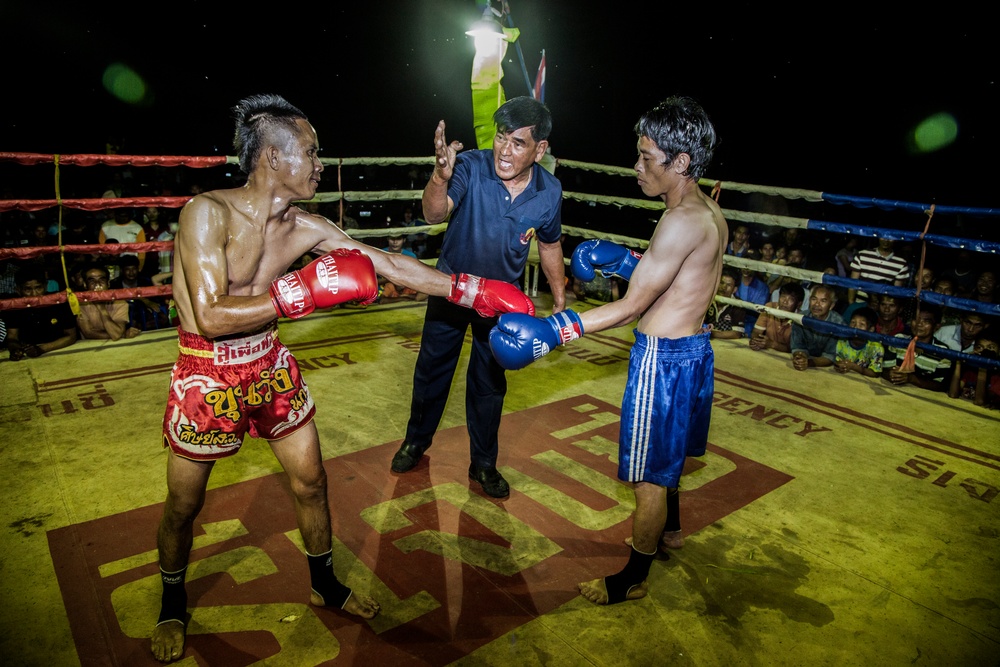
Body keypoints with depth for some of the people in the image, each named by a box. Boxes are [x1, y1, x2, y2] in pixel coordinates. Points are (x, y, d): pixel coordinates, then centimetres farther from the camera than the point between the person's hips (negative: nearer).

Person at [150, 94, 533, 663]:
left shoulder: (307, 227, -7)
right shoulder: (208, 212, -23)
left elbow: (391, 264, -5)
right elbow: (210, 317, -30)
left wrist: (474, 291, -7)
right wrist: (306, 292, -33)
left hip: (271, 366, 5)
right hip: (208, 375, -4)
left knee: (311, 482, 13)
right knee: (184, 505, 12)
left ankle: (325, 584, 39)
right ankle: (173, 604, 42)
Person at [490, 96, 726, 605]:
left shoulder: (682, 222, -24)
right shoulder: (711, 213, 5)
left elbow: (631, 306, -25)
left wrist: (553, 330, -27)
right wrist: (623, 262, 10)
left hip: (663, 358, -10)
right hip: (691, 348, 10)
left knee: (648, 476, 6)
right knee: (667, 454, 29)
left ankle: (633, 578, 25)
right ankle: (667, 529, 53)